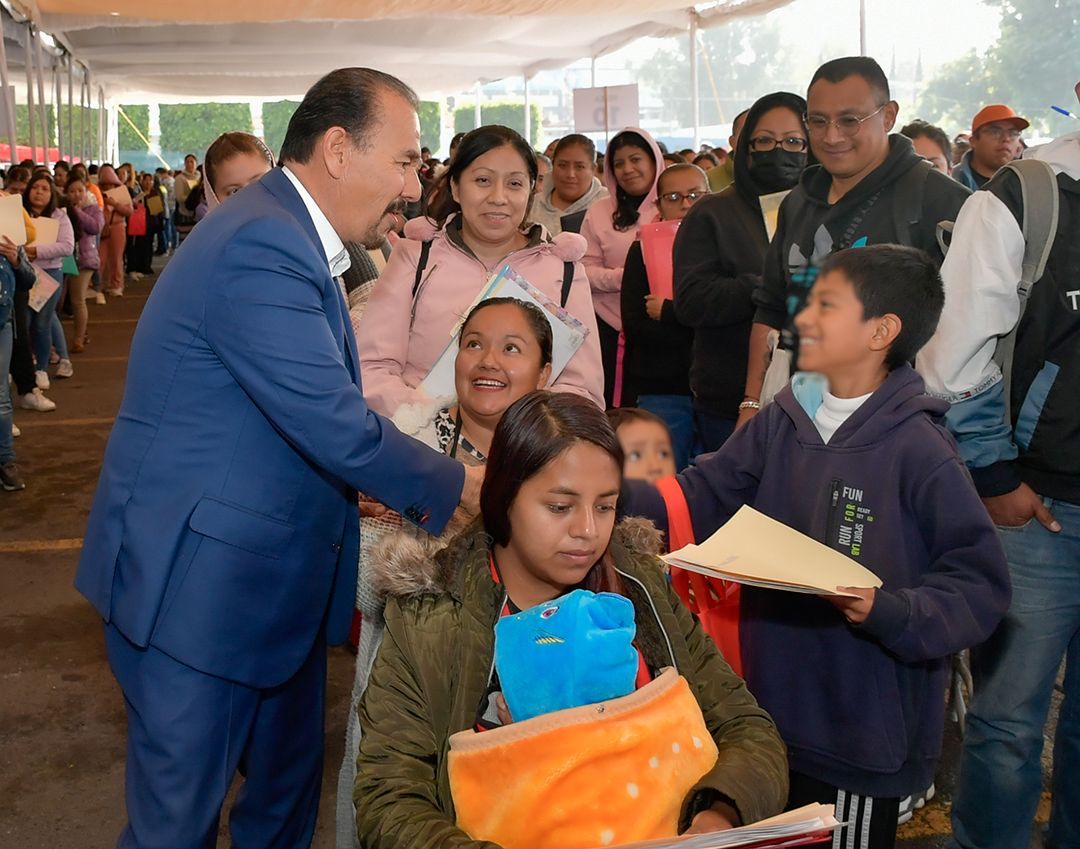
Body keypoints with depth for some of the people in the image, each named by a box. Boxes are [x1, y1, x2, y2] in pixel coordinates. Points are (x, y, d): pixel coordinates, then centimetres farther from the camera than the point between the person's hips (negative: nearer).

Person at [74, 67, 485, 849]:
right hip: (197, 585, -10)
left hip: (273, 577, 10)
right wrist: (456, 485, -12)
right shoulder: (261, 245, -23)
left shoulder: (292, 237, 10)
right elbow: (334, 426, -26)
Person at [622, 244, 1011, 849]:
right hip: (774, 710, 6)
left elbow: (980, 585, -15)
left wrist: (888, 613, -29)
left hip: (864, 733, -5)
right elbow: (702, 498, 4)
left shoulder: (920, 449, -17)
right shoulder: (783, 421, 1)